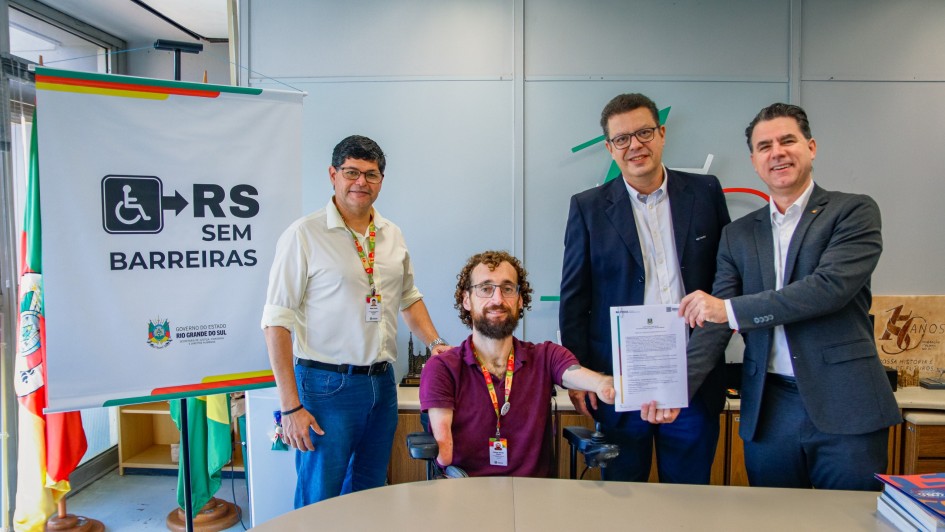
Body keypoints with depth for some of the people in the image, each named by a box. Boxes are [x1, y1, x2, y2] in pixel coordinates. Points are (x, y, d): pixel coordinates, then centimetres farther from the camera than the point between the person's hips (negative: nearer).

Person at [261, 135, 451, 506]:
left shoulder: (392, 235, 9)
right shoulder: (303, 235, -9)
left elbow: (409, 297, 21)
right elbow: (277, 322, -12)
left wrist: (435, 343, 5)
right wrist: (290, 406, -15)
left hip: (382, 383, 6)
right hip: (326, 386, -5)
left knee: (369, 496, 18)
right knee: (319, 501, 6)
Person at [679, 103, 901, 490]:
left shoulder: (854, 211, 1)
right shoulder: (738, 235, 11)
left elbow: (831, 286, -16)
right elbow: (713, 324, 5)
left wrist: (730, 309, -17)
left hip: (845, 407, -3)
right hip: (768, 412, 3)